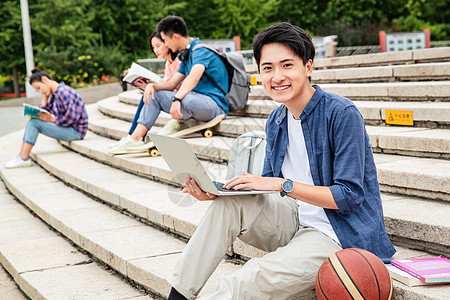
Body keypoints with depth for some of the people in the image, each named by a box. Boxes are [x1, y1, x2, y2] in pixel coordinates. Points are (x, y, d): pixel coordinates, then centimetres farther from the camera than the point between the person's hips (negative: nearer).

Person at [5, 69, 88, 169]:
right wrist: (46, 96, 4)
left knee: (34, 123, -13)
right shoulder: (55, 94, 13)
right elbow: (42, 111, 11)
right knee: (32, 122, 8)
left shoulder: (63, 92, -18)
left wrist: (52, 119, -15)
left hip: (75, 131, -10)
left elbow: (73, 116, -24)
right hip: (69, 130, 10)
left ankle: (24, 159, -8)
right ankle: (21, 156, 3)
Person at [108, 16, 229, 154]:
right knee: (154, 94, 7)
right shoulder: (186, 55, 18)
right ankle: (135, 138, -5)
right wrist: (152, 85, -2)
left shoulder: (201, 50, -13)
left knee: (187, 100, -41)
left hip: (215, 105, -10)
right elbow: (171, 84, 18)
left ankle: (178, 123, -6)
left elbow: (194, 77, -32)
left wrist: (177, 99, -44)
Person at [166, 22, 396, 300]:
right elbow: (269, 187, 9)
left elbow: (349, 196, -19)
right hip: (296, 223, 7)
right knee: (230, 203, -16)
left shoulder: (342, 114, -16)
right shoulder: (276, 121, 7)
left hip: (340, 235, -7)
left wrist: (282, 184, -24)